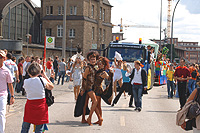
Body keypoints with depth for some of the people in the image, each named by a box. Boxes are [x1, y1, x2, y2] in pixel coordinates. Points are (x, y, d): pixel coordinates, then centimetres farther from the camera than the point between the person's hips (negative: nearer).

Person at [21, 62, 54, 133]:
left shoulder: (26, 82, -7)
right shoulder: (42, 80, -11)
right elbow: (51, 87, 5)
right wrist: (45, 76, 10)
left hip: (30, 104, 1)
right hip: (41, 105, -1)